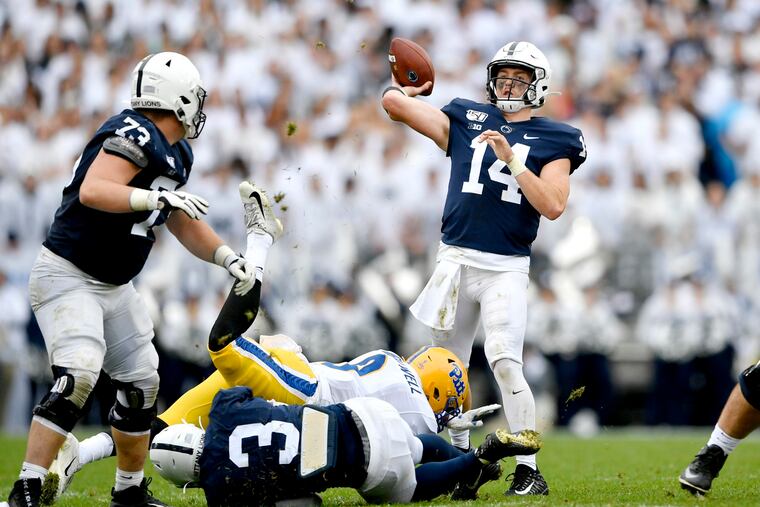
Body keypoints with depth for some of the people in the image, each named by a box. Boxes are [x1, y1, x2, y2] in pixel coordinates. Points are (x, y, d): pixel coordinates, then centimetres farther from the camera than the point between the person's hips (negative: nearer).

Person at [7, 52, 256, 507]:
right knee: (77, 376, -23)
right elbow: (92, 192, -34)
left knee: (141, 382, 12)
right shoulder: (136, 135, -20)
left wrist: (229, 257, 10)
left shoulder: (176, 154, 9)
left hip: (114, 286, 10)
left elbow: (184, 224, 21)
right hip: (68, 276, -10)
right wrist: (158, 197, -37)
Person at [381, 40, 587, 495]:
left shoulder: (553, 141, 4)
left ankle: (529, 471, -14)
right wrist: (404, 89, 29)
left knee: (505, 361, -17)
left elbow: (553, 206, -10)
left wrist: (511, 159, -14)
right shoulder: (465, 120, 10)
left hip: (506, 269, -4)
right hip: (455, 261, 4)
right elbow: (394, 103, 8)